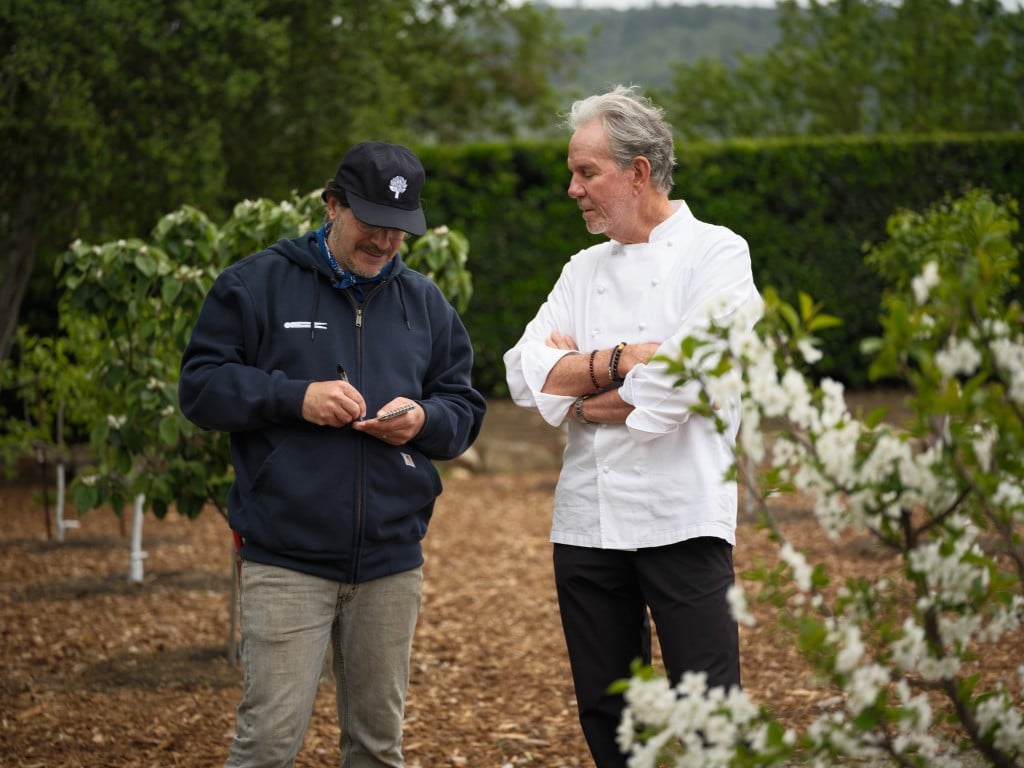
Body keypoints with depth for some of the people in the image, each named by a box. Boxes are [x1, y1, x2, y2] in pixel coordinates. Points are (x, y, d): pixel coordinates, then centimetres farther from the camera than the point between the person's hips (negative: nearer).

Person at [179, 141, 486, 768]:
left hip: (392, 559, 4)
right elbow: (201, 385, -2)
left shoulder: (425, 303, 14)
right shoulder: (257, 284, 1)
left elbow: (465, 408, 16)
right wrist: (294, 396, -15)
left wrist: (424, 420, -7)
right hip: (286, 558, -4)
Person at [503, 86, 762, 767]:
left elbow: (688, 383, -15)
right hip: (587, 523, 6)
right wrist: (623, 359, -9)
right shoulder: (585, 270, 17)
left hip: (682, 523, -6)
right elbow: (527, 376, 4)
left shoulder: (716, 253, -1)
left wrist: (577, 393, -2)